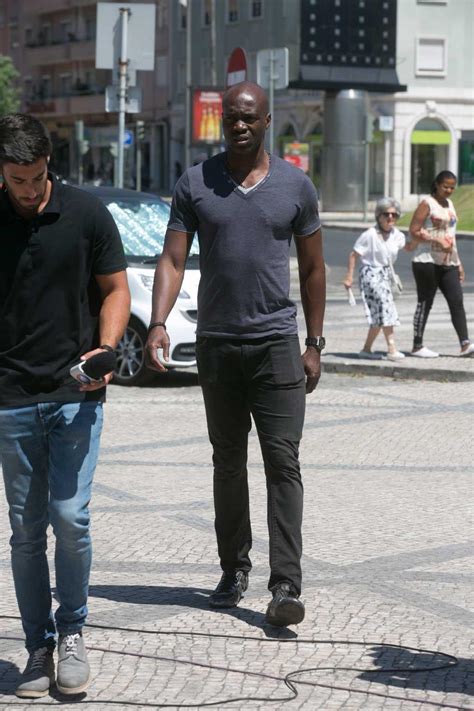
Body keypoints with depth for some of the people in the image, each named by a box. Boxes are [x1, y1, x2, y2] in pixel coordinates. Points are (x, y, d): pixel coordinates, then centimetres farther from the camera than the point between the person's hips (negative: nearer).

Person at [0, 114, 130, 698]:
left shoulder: (86, 214, 0)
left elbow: (115, 289, 7)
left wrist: (105, 349, -10)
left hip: (75, 394, -1)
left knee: (70, 517, -7)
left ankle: (72, 632, 13)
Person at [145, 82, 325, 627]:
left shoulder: (296, 186, 2)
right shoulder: (195, 184, 2)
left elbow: (312, 269, 9)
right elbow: (173, 260, -2)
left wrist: (314, 344, 6)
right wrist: (158, 324, -18)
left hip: (277, 342, -1)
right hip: (216, 343, 2)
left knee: (282, 463, -8)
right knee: (228, 463, 11)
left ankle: (285, 586, -10)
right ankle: (234, 570, 23)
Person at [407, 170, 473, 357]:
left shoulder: (449, 204, 17)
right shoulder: (427, 204, -6)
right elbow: (414, 231, -12)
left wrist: (458, 263, 19)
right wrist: (437, 240, -21)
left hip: (448, 263, 7)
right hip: (427, 261, -7)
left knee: (457, 301, -5)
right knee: (425, 303, -1)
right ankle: (417, 346, 7)